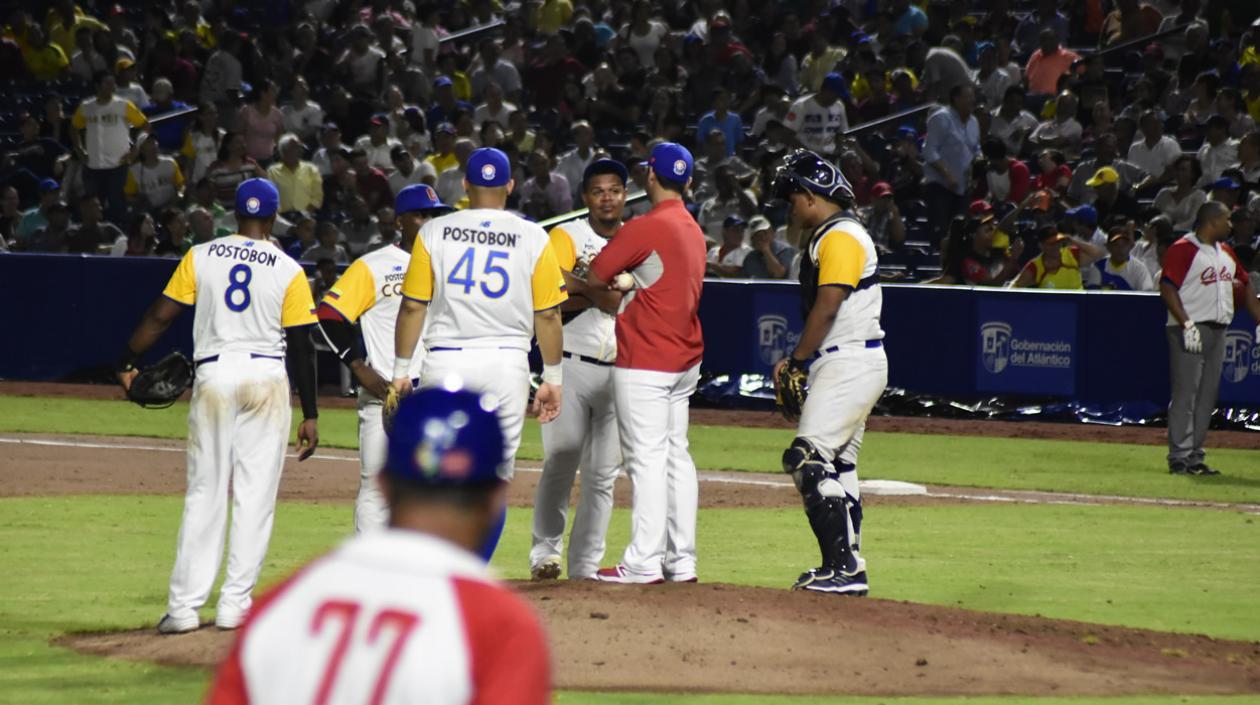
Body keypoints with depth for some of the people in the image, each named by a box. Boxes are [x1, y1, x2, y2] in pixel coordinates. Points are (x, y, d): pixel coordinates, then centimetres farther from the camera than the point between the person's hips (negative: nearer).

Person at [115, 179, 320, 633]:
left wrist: (128, 363, 11)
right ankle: (235, 604, 3)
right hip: (267, 379, -1)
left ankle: (185, 607, 2)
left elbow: (160, 316, 0)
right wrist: (310, 415, 2)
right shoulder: (288, 271, -1)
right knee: (255, 497, 4)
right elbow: (301, 346, -1)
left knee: (204, 495, 5)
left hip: (213, 377, 1)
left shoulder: (201, 257, 3)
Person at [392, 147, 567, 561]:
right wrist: (552, 379, 10)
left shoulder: (434, 232, 1)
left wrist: (401, 371, 8)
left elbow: (413, 307, 1)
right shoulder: (533, 238, 1)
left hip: (445, 362, 0)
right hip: (508, 364, 0)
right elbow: (548, 315, 1)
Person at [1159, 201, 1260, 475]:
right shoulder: (1182, 250, -10)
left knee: (1207, 396, 8)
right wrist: (1187, 324, -23)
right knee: (1185, 393, -9)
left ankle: (1195, 457, 13)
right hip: (1189, 331, -8)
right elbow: (1167, 288, -17)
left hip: (1217, 330, 8)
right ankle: (1180, 457, -8)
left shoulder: (1226, 252, 16)